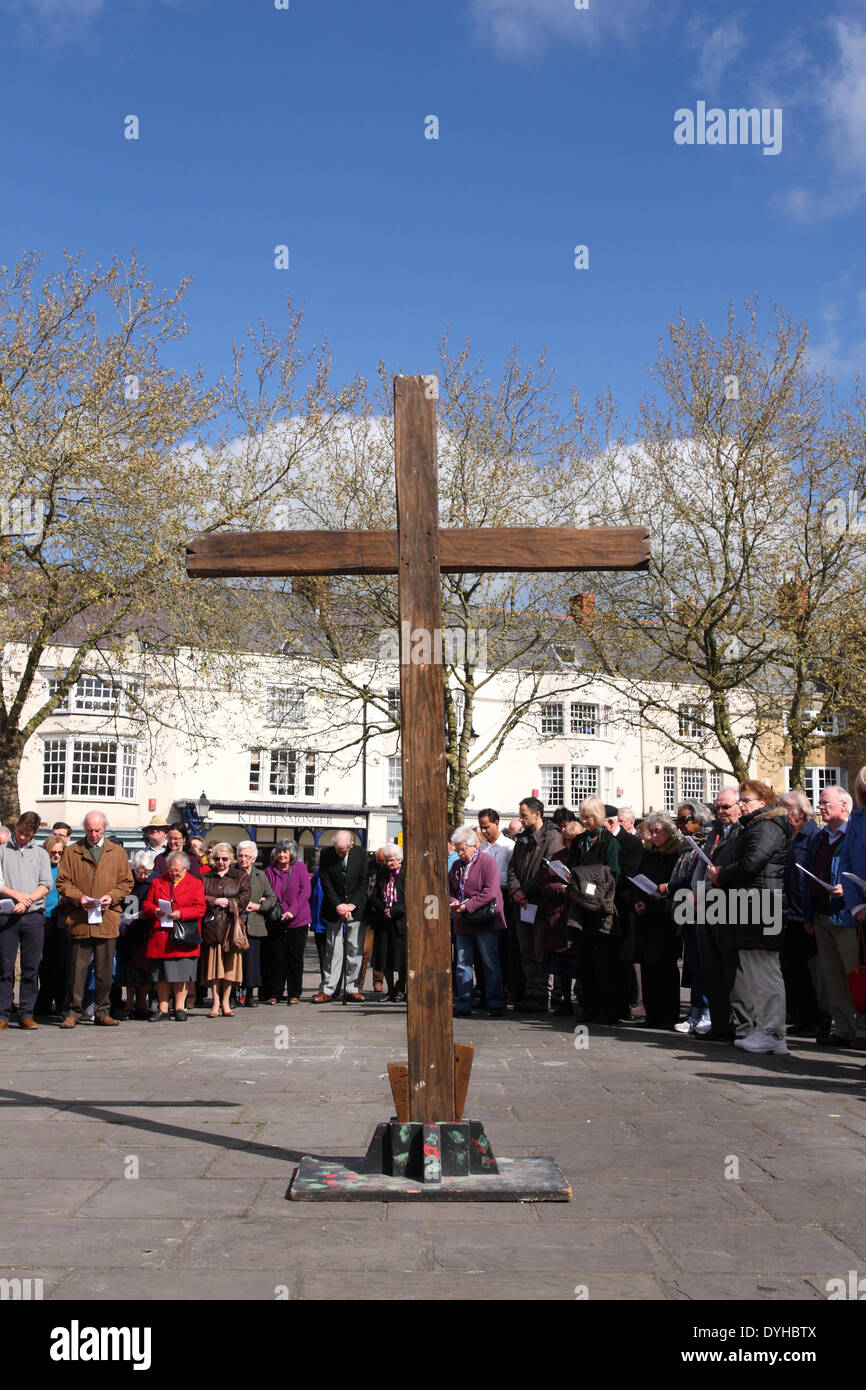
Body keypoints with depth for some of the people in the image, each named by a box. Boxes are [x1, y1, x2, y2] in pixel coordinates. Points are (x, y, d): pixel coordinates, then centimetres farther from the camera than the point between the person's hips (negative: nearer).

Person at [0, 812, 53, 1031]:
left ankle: (26, 1014, 6)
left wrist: (27, 901, -10)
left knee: (31, 967, 1)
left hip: (33, 916, 2)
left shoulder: (40, 854, 14)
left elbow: (46, 885, 4)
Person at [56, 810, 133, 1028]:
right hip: (78, 920, -1)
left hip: (107, 919, 1)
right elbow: (63, 882, 6)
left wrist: (112, 896, -7)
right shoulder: (71, 851, 10)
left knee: (105, 969, 4)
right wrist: (78, 897, -11)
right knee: (77, 968, 1)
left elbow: (126, 882, 12)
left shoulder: (118, 852, 13)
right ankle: (74, 1012, 9)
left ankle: (102, 1011, 13)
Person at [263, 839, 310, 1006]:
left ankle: (294, 994, 13)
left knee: (295, 957, 3)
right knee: (276, 957, 0)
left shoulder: (300, 867, 0)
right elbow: (268, 894, 12)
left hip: (297, 921, -1)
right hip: (276, 922, 2)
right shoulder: (270, 870, 6)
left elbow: (306, 891, -6)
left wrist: (292, 911, -15)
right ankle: (274, 993, 11)